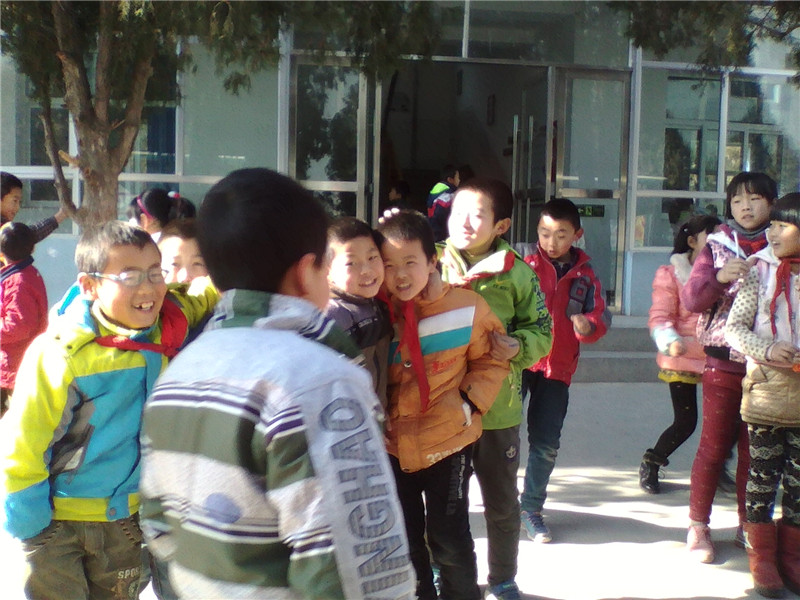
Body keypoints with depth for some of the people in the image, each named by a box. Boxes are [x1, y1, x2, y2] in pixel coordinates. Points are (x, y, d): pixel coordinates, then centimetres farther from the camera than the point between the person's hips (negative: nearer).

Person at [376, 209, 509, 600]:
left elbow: (491, 360, 1)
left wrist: (470, 402, -11)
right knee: (404, 539, 15)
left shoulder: (466, 307, -11)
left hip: (448, 440, -2)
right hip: (394, 445, 3)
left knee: (449, 538, 4)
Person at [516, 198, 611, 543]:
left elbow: (600, 315, 5)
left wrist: (588, 325, -17)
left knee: (546, 444, 8)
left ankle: (531, 508, 23)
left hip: (558, 369, 3)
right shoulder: (525, 266, 1)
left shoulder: (584, 275, 10)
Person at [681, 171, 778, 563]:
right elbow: (690, 299, -5)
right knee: (714, 447, 2)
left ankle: (749, 526, 21)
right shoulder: (717, 247, 3)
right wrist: (719, 278, -22)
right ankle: (698, 527, 13)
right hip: (724, 363, -1)